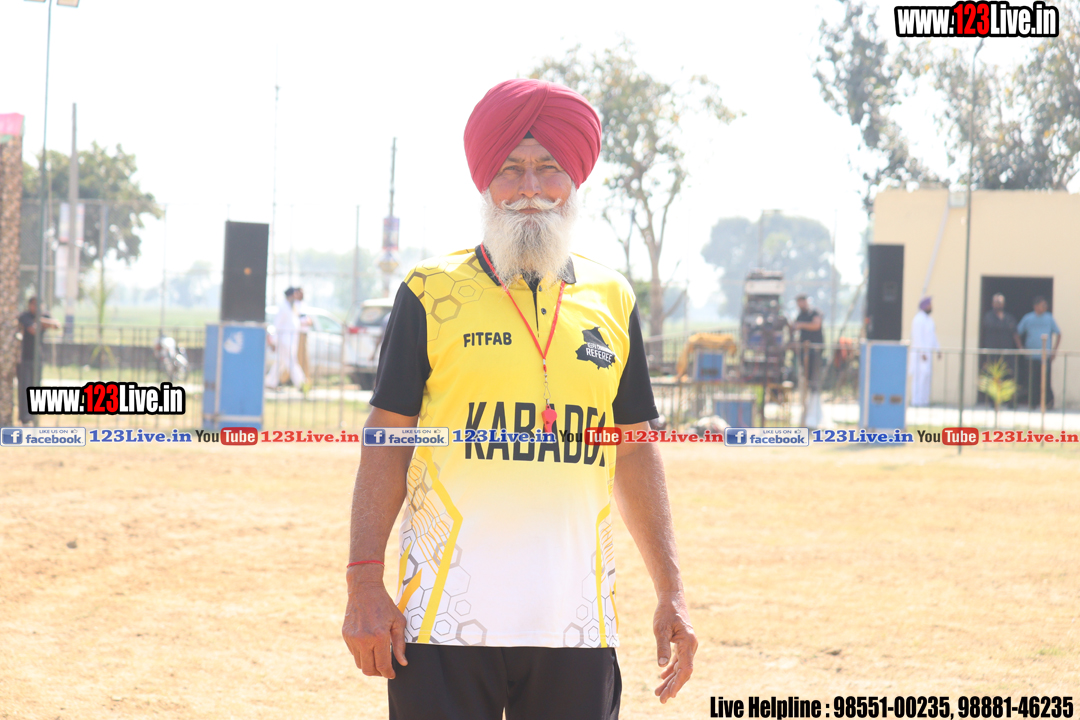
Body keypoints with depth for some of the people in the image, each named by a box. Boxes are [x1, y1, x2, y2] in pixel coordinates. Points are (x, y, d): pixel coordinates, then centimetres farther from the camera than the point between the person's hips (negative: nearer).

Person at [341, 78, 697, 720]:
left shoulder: (612, 301, 12)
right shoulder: (431, 294, 3)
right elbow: (388, 441, 2)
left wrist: (671, 593, 10)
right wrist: (365, 582, -7)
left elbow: (635, 454, 15)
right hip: (448, 620, -3)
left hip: (576, 621, 3)